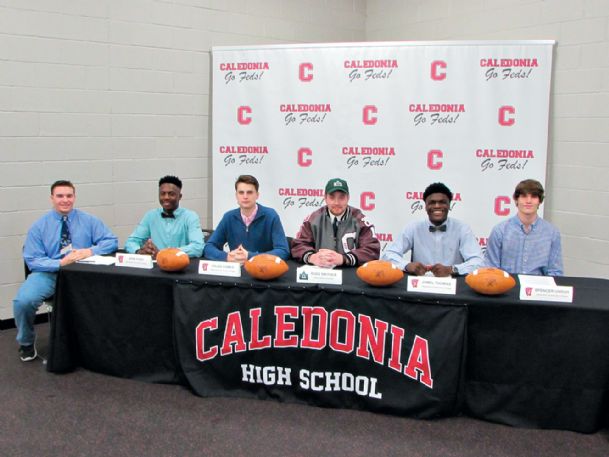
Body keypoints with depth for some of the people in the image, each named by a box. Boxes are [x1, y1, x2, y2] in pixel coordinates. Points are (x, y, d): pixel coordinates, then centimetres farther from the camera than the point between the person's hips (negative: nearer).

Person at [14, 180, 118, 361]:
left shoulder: (89, 221, 6)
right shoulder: (39, 227, 4)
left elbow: (112, 241, 2)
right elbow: (33, 261, -3)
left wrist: (90, 251, -17)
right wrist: (61, 263, -20)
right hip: (48, 273, 0)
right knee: (23, 300, -28)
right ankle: (26, 343, 4)